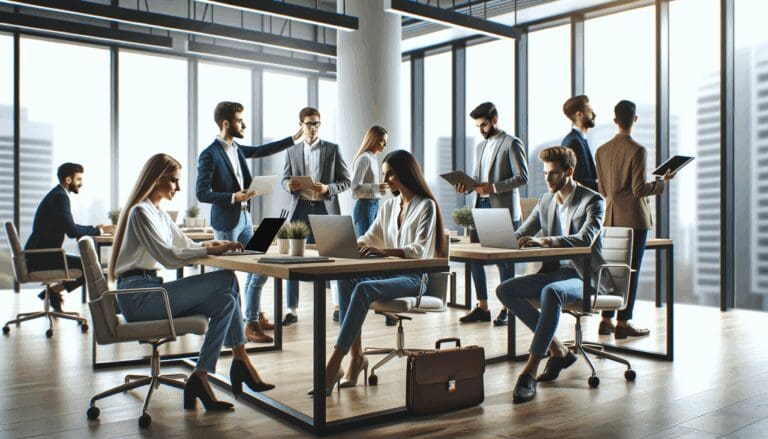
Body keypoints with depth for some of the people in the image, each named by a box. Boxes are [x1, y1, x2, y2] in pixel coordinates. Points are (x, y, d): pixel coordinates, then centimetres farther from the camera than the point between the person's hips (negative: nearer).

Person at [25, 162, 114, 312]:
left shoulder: (57, 194, 17)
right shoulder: (60, 196, -15)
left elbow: (70, 227, 23)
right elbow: (72, 231, -22)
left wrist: (95, 228, 13)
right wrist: (98, 231, -10)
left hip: (39, 255, 10)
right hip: (42, 257, -10)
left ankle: (52, 291, 12)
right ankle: (53, 291, -4)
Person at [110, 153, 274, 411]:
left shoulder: (159, 213, 20)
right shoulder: (140, 212, -10)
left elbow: (185, 246, 21)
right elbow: (168, 257, -19)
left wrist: (210, 245, 1)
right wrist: (210, 250, -18)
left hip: (150, 290, 9)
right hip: (138, 295, -9)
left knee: (225, 301, -11)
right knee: (227, 280, -18)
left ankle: (201, 378, -9)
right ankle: (241, 362, -10)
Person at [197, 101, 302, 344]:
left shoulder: (237, 149, 10)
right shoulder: (209, 155, -13)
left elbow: (262, 150, 26)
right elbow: (202, 193, -16)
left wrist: (294, 139, 27)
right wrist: (232, 197, -25)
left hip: (245, 218, 8)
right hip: (226, 222, -8)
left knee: (258, 269, 12)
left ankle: (254, 319, 26)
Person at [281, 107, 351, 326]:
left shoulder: (333, 149, 2)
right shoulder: (292, 151, 9)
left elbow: (346, 180, 1)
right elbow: (285, 179, 14)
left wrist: (328, 189, -16)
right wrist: (289, 185, -9)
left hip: (325, 209, -2)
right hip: (300, 208, 2)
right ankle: (292, 309, 9)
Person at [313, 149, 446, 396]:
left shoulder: (426, 206, -5)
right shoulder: (389, 206, 17)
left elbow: (420, 250, -16)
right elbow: (369, 238, 17)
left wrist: (383, 251, -31)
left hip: (415, 278, -7)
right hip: (391, 273, 7)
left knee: (363, 289, -32)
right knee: (345, 279, -23)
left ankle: (334, 364, -32)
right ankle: (356, 356, -24)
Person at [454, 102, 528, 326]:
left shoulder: (511, 143, -4)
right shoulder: (481, 146, 19)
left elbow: (522, 177, -10)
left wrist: (494, 187, -20)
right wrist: (467, 186, 2)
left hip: (502, 209, -7)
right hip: (480, 207, 7)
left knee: (503, 260, -1)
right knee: (475, 258, 6)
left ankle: (507, 309, 10)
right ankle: (482, 307, 16)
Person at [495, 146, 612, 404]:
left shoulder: (593, 201, -7)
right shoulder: (545, 201, 12)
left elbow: (585, 238, -25)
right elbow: (519, 235, 12)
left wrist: (545, 241, -38)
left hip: (583, 277, -7)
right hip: (554, 272, 7)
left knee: (551, 293, -38)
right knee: (505, 290, -12)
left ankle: (530, 370, -36)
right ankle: (558, 350, -6)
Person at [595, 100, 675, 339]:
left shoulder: (602, 150, 6)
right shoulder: (637, 150, -12)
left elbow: (602, 189, 9)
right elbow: (639, 190, -14)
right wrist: (663, 181, 0)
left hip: (611, 216, 6)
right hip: (634, 217, -6)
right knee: (630, 269, 0)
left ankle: (606, 320, 17)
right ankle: (623, 323, 4)